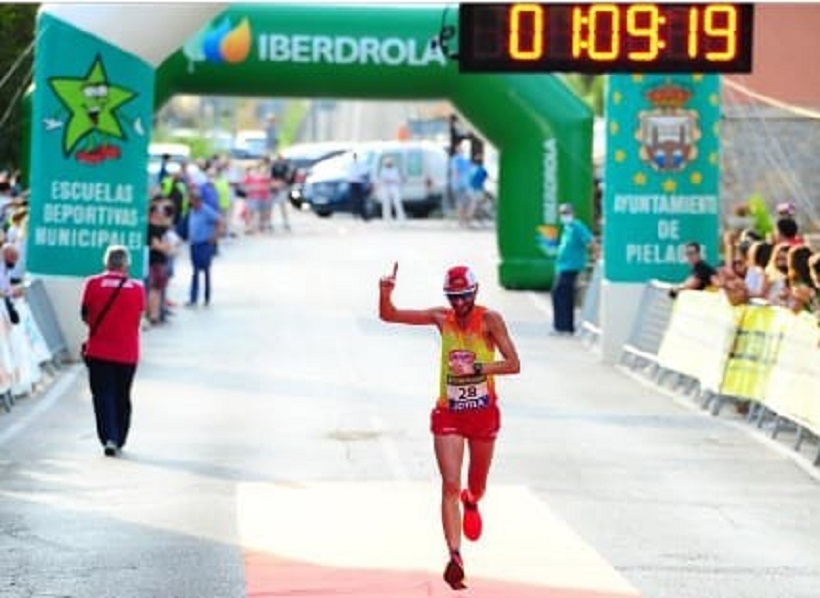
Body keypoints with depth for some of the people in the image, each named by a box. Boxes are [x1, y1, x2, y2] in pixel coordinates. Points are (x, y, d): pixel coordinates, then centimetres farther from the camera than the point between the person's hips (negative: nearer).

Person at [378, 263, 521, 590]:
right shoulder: (442, 318, -3)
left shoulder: (489, 319, -11)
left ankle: (471, 503, 55)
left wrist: (478, 369, -28)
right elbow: (389, 316, 0)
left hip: (483, 412, -1)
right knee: (450, 485, -12)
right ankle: (455, 557, -16)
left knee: (476, 484, 17)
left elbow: (513, 364, -16)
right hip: (448, 413, 1)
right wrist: (385, 294, -20)